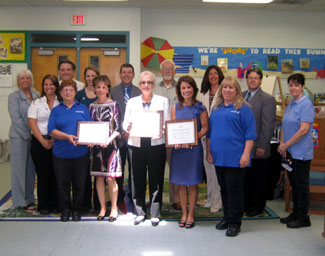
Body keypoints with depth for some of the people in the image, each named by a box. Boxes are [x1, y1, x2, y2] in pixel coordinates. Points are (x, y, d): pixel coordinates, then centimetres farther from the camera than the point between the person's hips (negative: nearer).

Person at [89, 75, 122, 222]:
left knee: (110, 177, -4)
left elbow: (117, 128, -5)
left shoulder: (113, 105, -1)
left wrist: (109, 140, -19)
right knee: (99, 177, 7)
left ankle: (114, 208, 11)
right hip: (96, 145, 3)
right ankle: (102, 208, 19)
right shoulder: (92, 106, 9)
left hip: (110, 145, -3)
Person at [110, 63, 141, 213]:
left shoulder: (139, 92, 5)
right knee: (118, 170, 8)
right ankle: (120, 200, 21)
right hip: (118, 137, 0)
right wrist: (121, 132, -8)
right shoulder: (112, 91, 4)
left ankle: (133, 198, 19)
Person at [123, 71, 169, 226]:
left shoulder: (163, 101, 7)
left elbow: (167, 123, 3)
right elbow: (125, 123, 8)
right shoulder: (132, 102, 12)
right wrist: (128, 127, -15)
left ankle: (155, 214, 18)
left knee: (156, 180, 3)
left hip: (156, 145, -1)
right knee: (137, 179, 6)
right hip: (136, 145, 2)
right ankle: (139, 212, 22)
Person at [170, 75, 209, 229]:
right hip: (178, 148, 3)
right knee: (181, 183, 9)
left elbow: (205, 128, -4)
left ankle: (191, 214, 17)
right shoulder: (175, 108, 7)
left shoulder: (200, 108, -2)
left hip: (194, 148, -3)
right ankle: (184, 213, 22)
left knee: (192, 183, 4)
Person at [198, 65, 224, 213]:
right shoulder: (202, 95, 15)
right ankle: (210, 199, 24)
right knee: (208, 168, 12)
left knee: (217, 168, -3)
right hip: (205, 136, 6)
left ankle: (216, 202, 7)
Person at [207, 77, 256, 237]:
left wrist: (246, 154, -14)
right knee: (224, 188, 14)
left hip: (236, 157, -5)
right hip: (218, 156, 5)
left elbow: (250, 135, -7)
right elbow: (210, 131, 17)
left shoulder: (243, 108, -3)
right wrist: (208, 151, 11)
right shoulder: (216, 109, 13)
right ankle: (226, 217, 27)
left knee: (234, 189, 0)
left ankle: (234, 223, 10)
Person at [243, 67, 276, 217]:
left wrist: (261, 146, -16)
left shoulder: (267, 99, -8)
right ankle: (246, 204, 30)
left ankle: (258, 207, 22)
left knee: (258, 180, 7)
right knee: (245, 178, 15)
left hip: (257, 149, -5)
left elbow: (268, 125, -12)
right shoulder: (240, 96, 10)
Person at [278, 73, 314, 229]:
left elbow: (303, 130, -20)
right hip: (290, 152, 8)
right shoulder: (289, 106, 13)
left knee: (302, 185, 1)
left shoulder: (306, 104, -13)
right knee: (294, 184, 15)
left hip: (301, 153, -8)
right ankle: (295, 213, 27)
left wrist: (286, 145, -15)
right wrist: (282, 144, 1)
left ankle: (303, 218, 13)